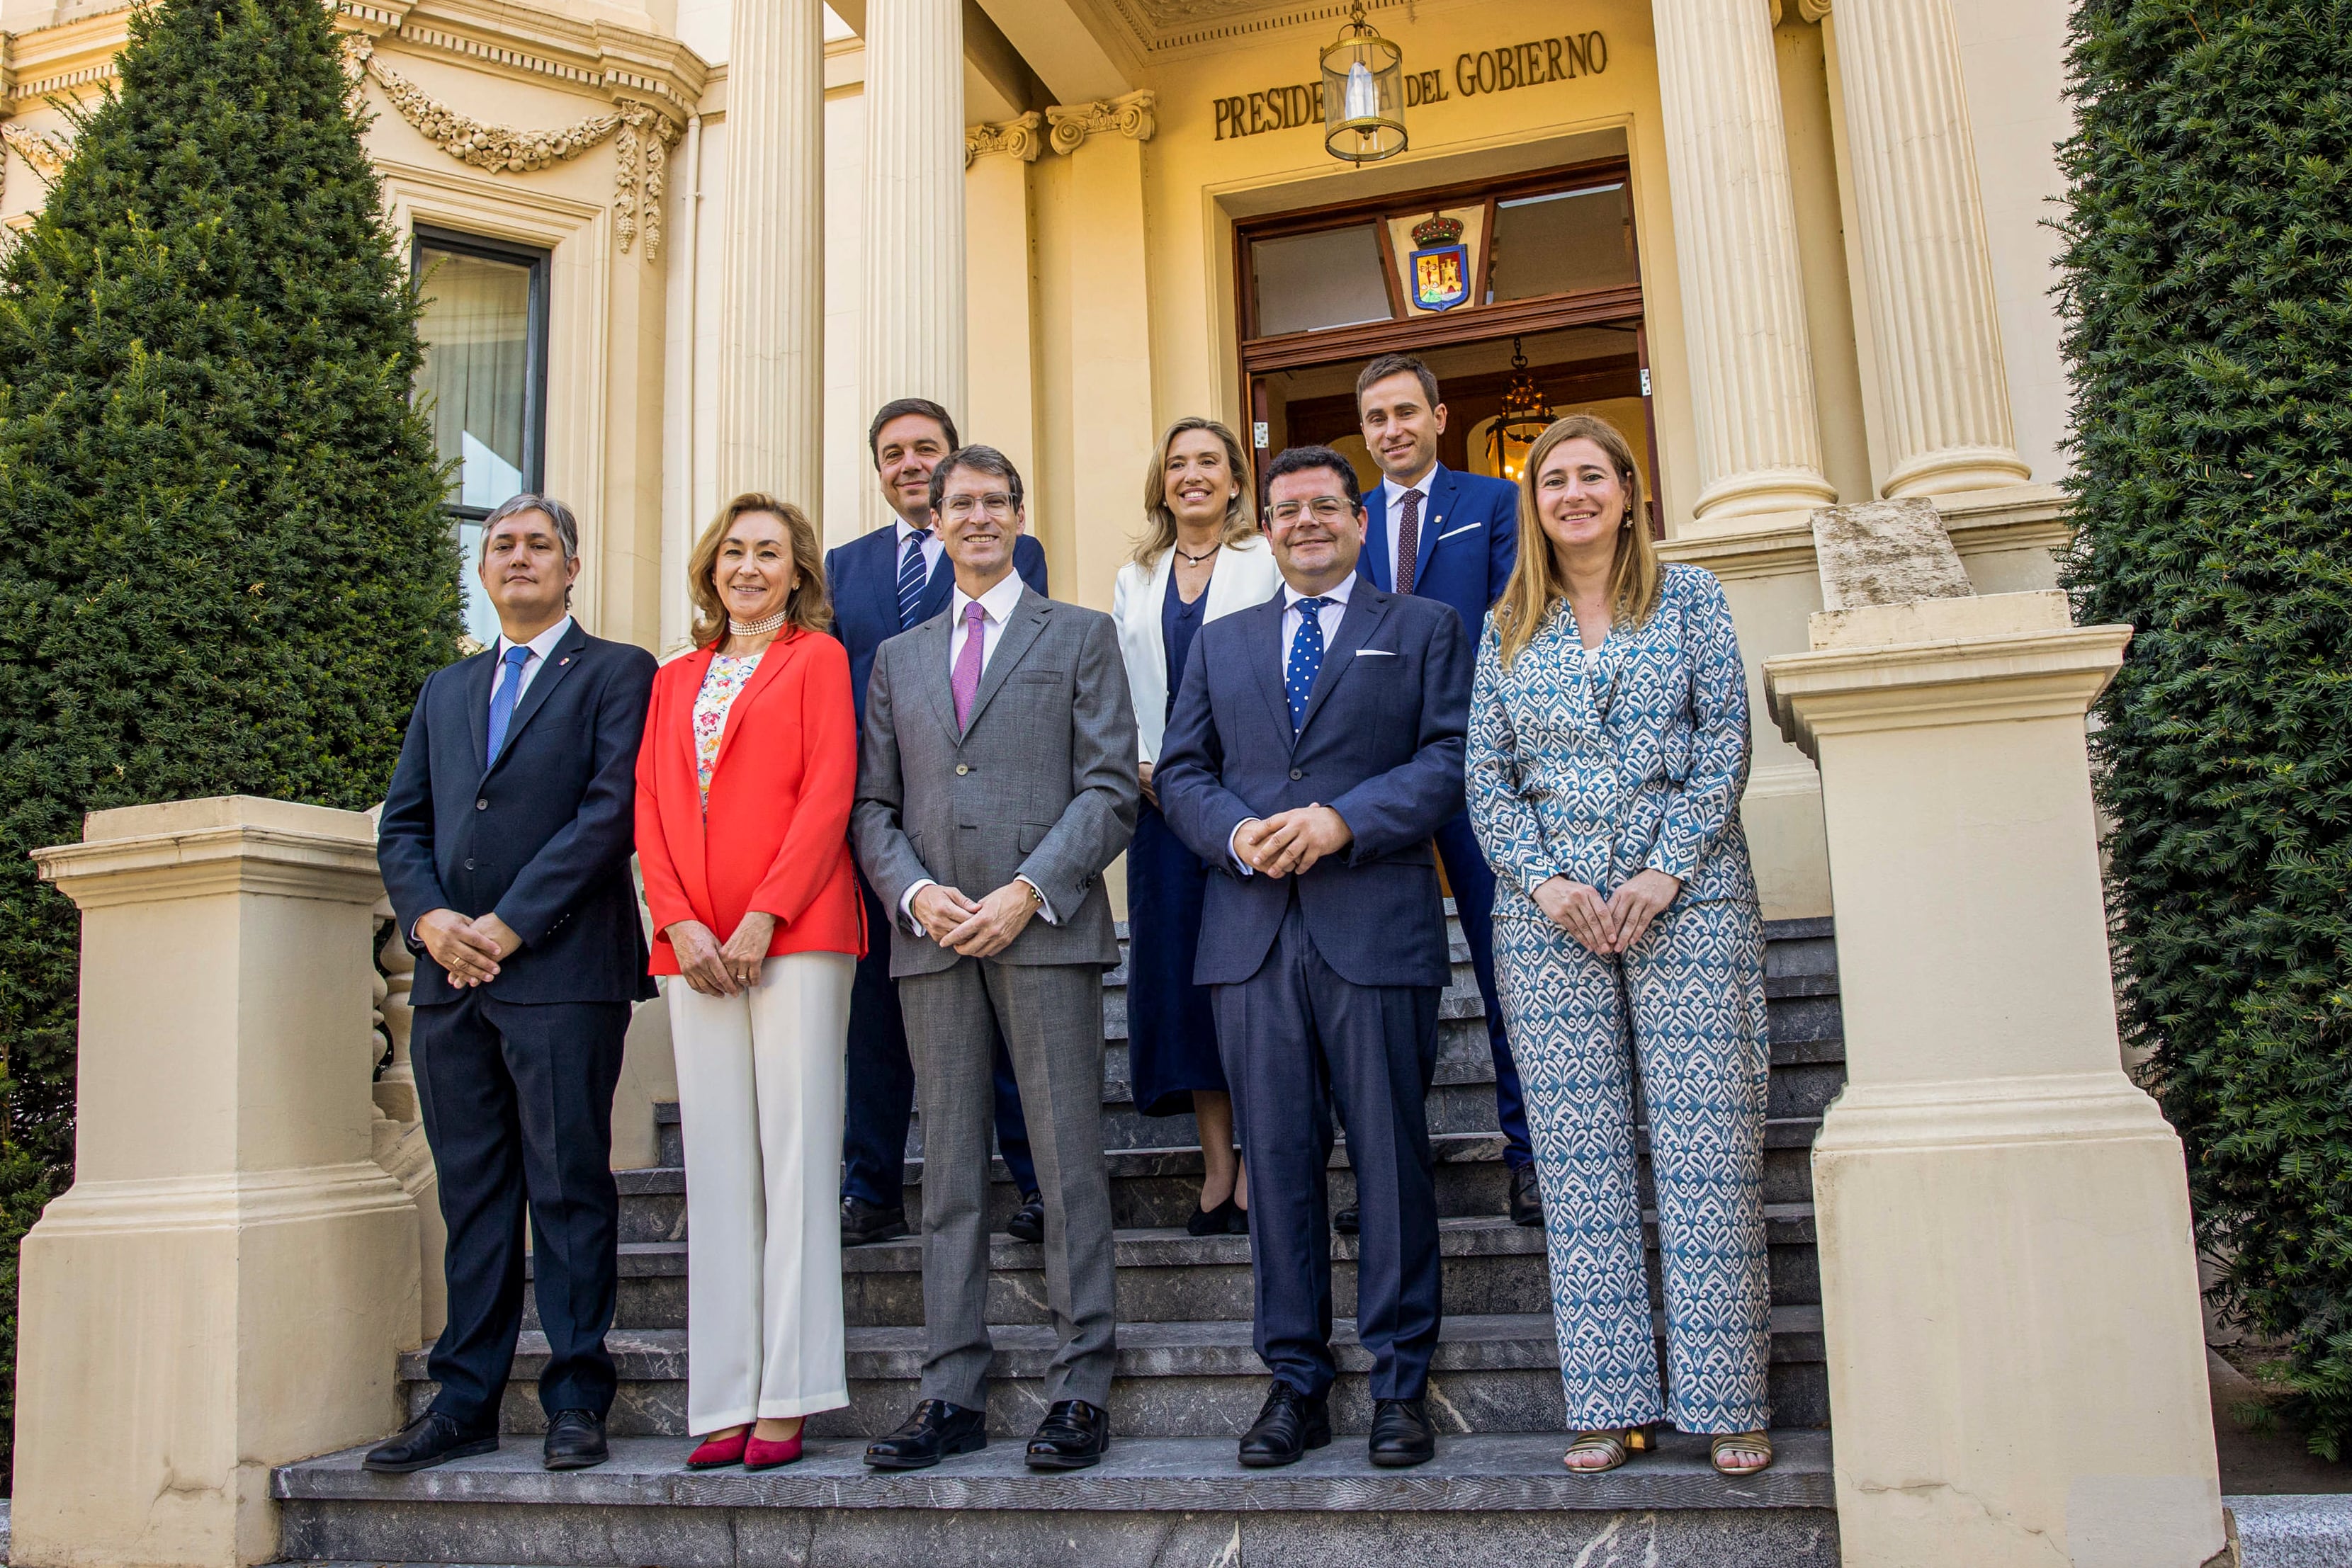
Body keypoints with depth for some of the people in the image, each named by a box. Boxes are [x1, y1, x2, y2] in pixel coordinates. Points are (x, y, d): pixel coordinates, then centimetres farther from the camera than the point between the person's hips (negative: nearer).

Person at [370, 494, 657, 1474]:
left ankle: (576, 1402, 5)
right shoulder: (445, 691, 23)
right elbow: (402, 824, 16)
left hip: (563, 970, -5)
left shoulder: (617, 674, 5)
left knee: (569, 1189, -2)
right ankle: (464, 1403, 16)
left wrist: (509, 924, -12)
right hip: (451, 982, 6)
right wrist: (428, 918, -3)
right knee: (471, 1194, 9)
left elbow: (612, 812, -8)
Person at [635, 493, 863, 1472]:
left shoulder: (817, 658, 7)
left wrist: (761, 919, -12)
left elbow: (829, 794, -4)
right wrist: (679, 922, -4)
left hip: (796, 936, -5)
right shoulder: (676, 680, 22)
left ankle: (785, 1400, 0)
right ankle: (724, 1404, 8)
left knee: (794, 1157, -4)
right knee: (717, 1170, 4)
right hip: (695, 947, 5)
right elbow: (649, 806, 13)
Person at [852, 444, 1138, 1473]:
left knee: (1068, 1159, -3)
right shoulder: (898, 657, 20)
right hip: (933, 934, 4)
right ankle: (954, 1393, 12)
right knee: (949, 1166, 6)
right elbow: (873, 807, 14)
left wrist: (1029, 891, -12)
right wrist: (914, 892, -5)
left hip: (1046, 927, -3)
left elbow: (1109, 788, 0)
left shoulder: (1080, 636, 10)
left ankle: (1080, 1389, 4)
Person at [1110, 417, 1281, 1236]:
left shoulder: (1269, 564, 5)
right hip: (1162, 799, 4)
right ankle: (1217, 1167, 9)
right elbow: (1117, 694, 15)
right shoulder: (1134, 581, 18)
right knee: (1180, 968, 2)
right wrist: (1141, 769, -1)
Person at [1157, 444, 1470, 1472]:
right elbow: (1181, 770, 14)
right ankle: (1296, 1380, 14)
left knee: (1391, 1154, 0)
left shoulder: (1425, 629, 12)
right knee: (1277, 1158, 5)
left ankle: (1399, 1381, 11)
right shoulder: (1221, 644, 22)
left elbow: (1451, 759, 0)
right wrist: (1234, 833, -6)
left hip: (1376, 924, -3)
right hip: (1252, 930, 3)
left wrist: (1344, 821, -13)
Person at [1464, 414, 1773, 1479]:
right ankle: (1610, 1401, 10)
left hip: (1687, 898, -1)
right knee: (1580, 1158, 2)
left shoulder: (1690, 597, 8)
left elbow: (1725, 743, 1)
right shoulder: (1508, 630, 13)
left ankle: (1726, 1401, 7)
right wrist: (1544, 881, -7)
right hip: (1548, 911, 2)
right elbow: (1486, 777, 8)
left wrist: (1666, 871, -10)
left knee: (1705, 1148, -4)